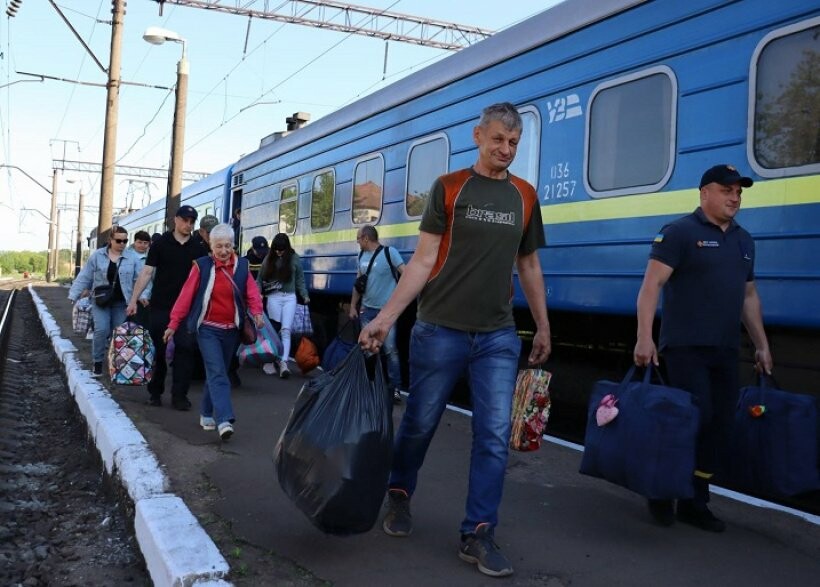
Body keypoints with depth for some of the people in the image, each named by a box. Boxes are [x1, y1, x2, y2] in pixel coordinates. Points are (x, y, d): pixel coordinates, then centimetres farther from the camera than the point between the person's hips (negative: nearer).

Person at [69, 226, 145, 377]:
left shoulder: (133, 257, -1)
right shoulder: (97, 255, 0)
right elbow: (84, 277, 2)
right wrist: (74, 295, -2)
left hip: (121, 303, 0)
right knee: (101, 330, -12)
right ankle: (98, 362, 5)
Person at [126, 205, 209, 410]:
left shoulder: (199, 249, 6)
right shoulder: (161, 243, 2)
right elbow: (147, 272, 1)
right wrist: (134, 300, -4)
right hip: (160, 306, -1)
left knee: (185, 349, -4)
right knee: (158, 350, 7)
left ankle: (179, 395, 3)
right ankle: (155, 392, 21)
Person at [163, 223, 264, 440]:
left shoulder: (241, 266, 4)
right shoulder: (202, 266, -5)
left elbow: (252, 292, -2)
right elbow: (186, 295, -5)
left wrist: (257, 312, -23)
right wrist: (173, 324, -6)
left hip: (231, 330, 4)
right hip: (207, 328, -4)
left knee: (217, 372, 14)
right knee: (217, 373, -15)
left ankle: (207, 415, 29)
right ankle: (224, 420, -22)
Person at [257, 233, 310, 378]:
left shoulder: (294, 259, 4)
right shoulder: (268, 259, 4)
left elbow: (300, 279, 10)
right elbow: (260, 279, 6)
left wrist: (304, 295, 0)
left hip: (290, 298, 0)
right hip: (274, 297, 0)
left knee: (286, 330, -7)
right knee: (274, 330, 0)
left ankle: (283, 362, -13)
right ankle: (269, 360, 9)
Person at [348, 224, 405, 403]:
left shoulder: (389, 252, -10)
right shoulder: (362, 256, 10)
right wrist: (353, 306, 16)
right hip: (367, 309, 6)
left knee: (389, 350, -6)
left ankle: (395, 388, 0)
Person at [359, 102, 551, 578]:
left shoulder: (525, 196, 9)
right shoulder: (449, 188, -1)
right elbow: (424, 260, -5)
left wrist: (543, 327, 16)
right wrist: (386, 317, -13)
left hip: (499, 337, 3)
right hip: (440, 330, -2)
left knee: (495, 435, -2)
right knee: (419, 424, 9)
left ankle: (478, 535, 10)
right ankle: (400, 496, 35)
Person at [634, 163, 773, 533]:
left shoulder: (743, 240, 17)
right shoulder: (679, 233, -5)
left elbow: (749, 295, 23)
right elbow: (651, 285, -12)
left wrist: (761, 345, 20)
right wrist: (644, 337, -22)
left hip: (725, 351, 7)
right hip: (685, 347, -7)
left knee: (718, 424, 6)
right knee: (696, 417, -12)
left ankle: (695, 503, 18)